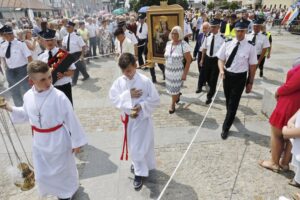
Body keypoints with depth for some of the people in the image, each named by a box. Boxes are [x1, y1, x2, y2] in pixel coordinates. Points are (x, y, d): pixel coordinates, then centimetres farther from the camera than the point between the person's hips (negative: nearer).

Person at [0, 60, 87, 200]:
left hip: (58, 141, -5)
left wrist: (76, 142, -11)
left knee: (63, 169, 17)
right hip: (40, 142, 5)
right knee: (42, 174, 19)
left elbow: (71, 120, -17)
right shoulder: (28, 96, -7)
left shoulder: (59, 97, -23)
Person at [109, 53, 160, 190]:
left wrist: (141, 107, -23)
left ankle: (139, 173, 22)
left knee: (140, 147, 1)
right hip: (128, 118, 4)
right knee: (133, 145, 20)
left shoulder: (145, 81, -16)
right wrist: (127, 95, -22)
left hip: (143, 118, -4)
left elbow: (155, 100, -13)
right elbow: (113, 98, -10)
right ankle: (139, 165, 46)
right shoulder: (119, 82, -6)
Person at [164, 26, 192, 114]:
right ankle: (178, 95, 50)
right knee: (171, 88, 17)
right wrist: (166, 69, 12)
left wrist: (185, 74, -16)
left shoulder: (184, 45, -16)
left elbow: (188, 60, -14)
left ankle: (173, 104, 31)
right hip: (168, 71, 5)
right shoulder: (168, 43, 2)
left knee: (174, 89, 8)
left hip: (178, 71, -5)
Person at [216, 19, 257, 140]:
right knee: (228, 101, 21)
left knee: (233, 103, 0)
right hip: (227, 75, 3)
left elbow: (253, 65, -5)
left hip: (240, 77, -3)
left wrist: (250, 82, -2)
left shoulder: (250, 47, -11)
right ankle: (231, 116, 50)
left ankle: (225, 128, 15)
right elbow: (221, 59, 1)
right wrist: (221, 70, -20)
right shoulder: (227, 43, -4)